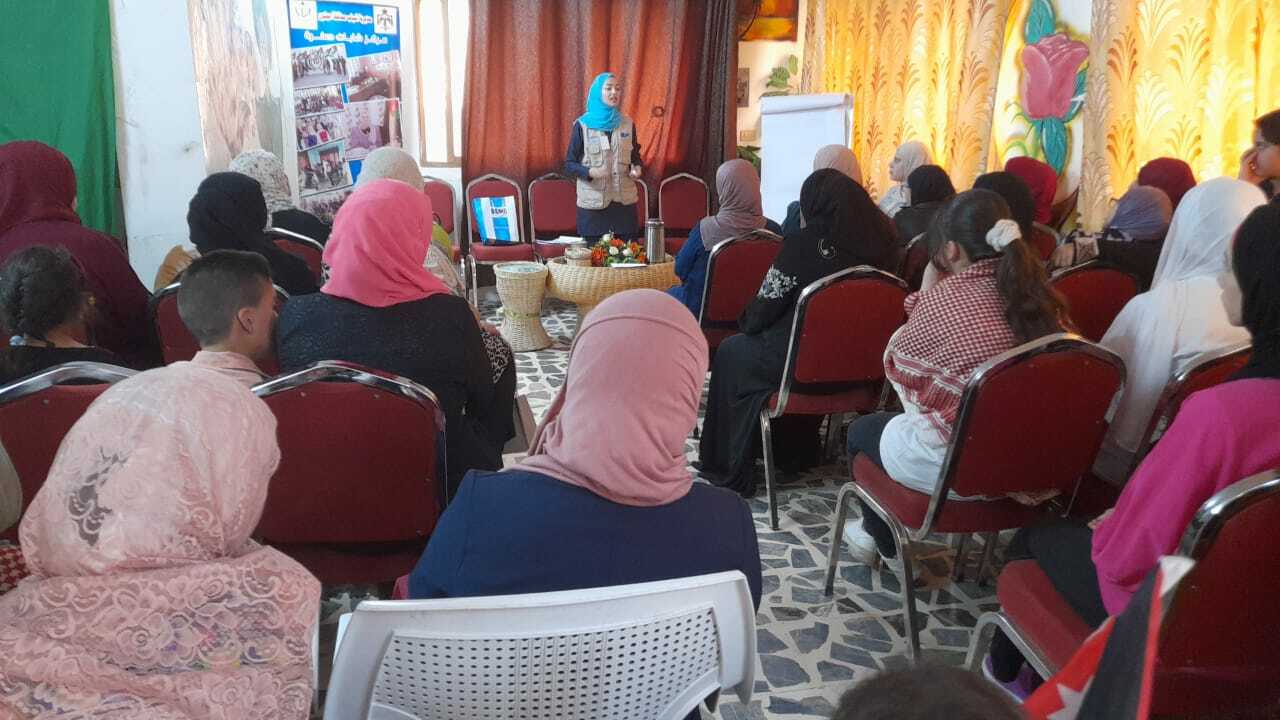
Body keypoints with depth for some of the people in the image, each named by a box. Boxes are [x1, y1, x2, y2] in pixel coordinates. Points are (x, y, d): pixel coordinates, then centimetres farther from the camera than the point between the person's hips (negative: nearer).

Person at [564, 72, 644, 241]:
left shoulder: (628, 124, 8)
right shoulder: (582, 125, -2)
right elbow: (569, 165, -1)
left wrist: (637, 168, -4)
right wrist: (590, 172, -19)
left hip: (624, 202, 3)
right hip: (593, 204, -3)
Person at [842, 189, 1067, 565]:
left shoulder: (946, 297, -21)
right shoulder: (1039, 294, -2)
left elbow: (898, 365, -5)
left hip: (958, 465, -7)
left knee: (861, 430, 23)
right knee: (890, 422, 30)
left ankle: (882, 541, 43)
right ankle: (883, 534, 42)